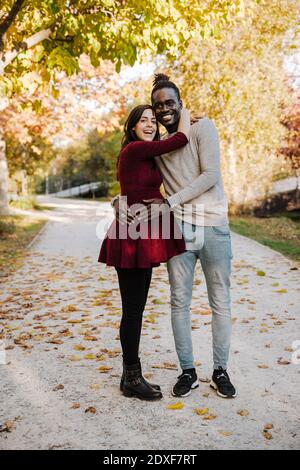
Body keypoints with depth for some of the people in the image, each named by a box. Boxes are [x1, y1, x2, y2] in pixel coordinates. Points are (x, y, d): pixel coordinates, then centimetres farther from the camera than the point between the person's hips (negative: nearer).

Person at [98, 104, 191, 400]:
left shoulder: (145, 155, 17)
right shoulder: (134, 149, -10)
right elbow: (180, 140, -10)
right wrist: (184, 113, 8)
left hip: (143, 237, 10)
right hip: (131, 237, -10)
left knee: (136, 308, 12)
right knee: (133, 309, -1)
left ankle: (130, 376, 23)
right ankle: (132, 379, 12)